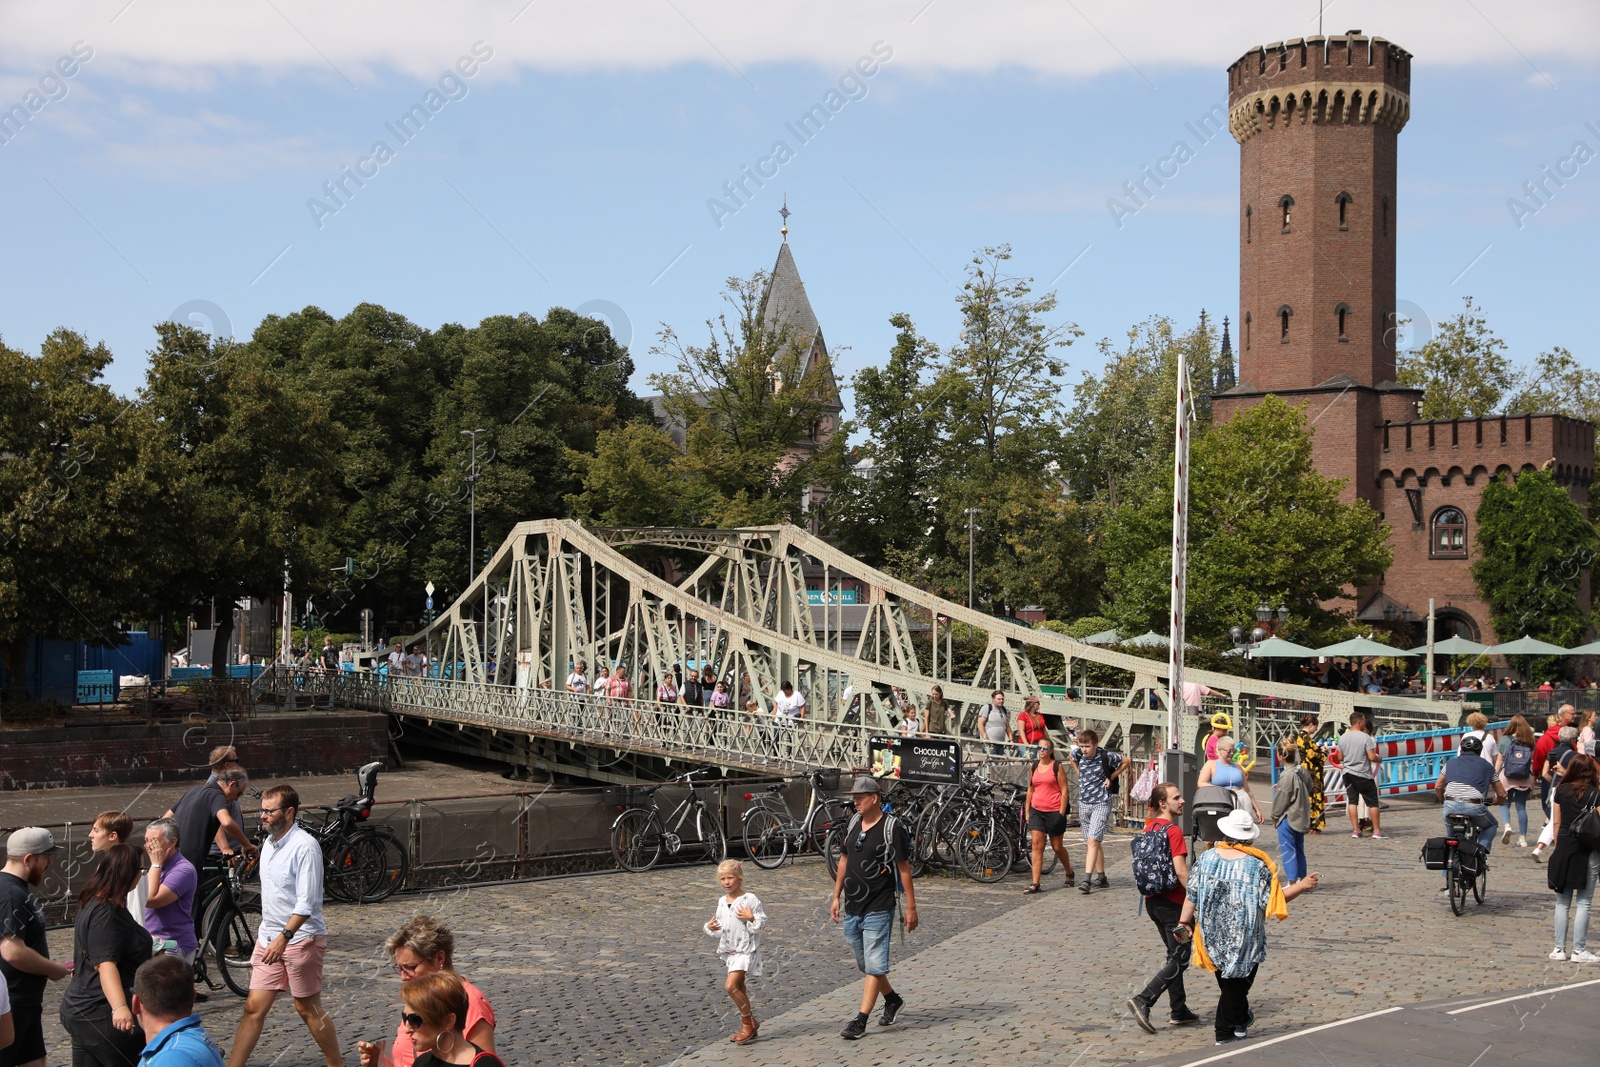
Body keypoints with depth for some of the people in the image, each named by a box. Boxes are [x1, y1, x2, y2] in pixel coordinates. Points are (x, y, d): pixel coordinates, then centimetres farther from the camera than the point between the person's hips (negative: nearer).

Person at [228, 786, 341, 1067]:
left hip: (301, 939, -7)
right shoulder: (269, 843, 10)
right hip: (269, 938, 7)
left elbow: (307, 902, -22)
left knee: (308, 1009, 4)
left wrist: (284, 937, -28)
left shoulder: (304, 846, -17)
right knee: (253, 1009, 5)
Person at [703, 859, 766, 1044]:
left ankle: (748, 1022, -3)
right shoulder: (722, 901, 10)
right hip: (729, 950, 8)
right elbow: (720, 928, 17)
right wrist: (710, 927, -2)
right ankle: (748, 1027, 27)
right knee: (739, 989, 15)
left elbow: (762, 921, -8)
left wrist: (751, 918, -25)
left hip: (746, 949, -8)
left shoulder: (750, 899, -11)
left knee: (730, 985, -19)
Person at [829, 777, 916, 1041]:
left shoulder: (892, 828, -11)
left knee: (874, 965, -7)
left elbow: (904, 869, -9)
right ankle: (892, 1000, 36)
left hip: (878, 908, -7)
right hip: (852, 908, 7)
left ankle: (861, 1020, -6)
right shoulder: (853, 823, 8)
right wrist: (836, 897, 15)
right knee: (865, 965, 17)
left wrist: (911, 907, -9)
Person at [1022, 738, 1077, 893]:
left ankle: (1070, 874, 33)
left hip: (1054, 811, -4)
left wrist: (1061, 813, -12)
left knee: (1057, 847, 8)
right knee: (1037, 845, -7)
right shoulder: (1034, 767, 9)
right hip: (1036, 811, 4)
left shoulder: (1057, 766, -4)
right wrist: (1027, 811, 11)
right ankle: (1035, 883, -9)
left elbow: (1064, 790, -6)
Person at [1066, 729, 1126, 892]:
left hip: (1101, 803, -5)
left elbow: (1125, 762, 5)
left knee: (1093, 840, -17)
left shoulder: (1106, 757, -12)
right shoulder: (1077, 753, -3)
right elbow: (1070, 756, 23)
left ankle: (1087, 879, -23)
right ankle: (1102, 879, 21)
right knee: (1095, 842, 12)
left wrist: (1111, 777, -2)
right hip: (1084, 803, 5)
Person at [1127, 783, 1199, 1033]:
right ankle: (1143, 1000, -14)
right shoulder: (1173, 830, -17)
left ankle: (1179, 1010, 22)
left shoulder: (1149, 828, 9)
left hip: (1153, 900, 9)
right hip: (1172, 903, -9)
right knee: (1180, 959, -3)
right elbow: (1180, 871, -23)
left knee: (1174, 954, 18)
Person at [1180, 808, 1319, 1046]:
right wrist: (1302, 886, -3)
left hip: (1213, 933, 4)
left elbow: (1192, 893, -2)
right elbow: (1274, 898, -11)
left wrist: (1185, 920, 9)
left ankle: (1240, 1019, 37)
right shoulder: (1256, 865, -14)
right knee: (1237, 980, 8)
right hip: (1243, 935, -4)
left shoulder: (1206, 858, -5)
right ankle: (1225, 1033, 12)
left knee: (1227, 978, 22)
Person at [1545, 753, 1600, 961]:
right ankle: (1579, 950, 2)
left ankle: (1559, 949, 11)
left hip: (1564, 849, 3)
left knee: (1562, 902, 10)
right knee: (1583, 903, 2)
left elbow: (1556, 822, 6)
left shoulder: (1561, 790, 3)